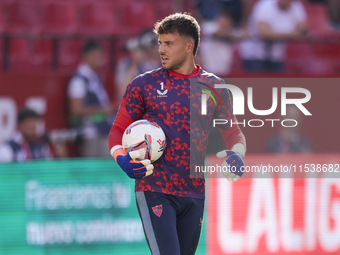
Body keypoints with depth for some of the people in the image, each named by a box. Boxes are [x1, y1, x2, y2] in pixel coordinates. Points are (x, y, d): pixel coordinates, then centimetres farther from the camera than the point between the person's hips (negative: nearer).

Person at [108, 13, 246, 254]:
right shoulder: (144, 84, 3)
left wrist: (237, 154, -7)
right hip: (154, 189, -4)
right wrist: (121, 158, -14)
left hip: (195, 193, 4)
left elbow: (233, 132, 16)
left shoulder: (214, 87, 10)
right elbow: (119, 129, 8)